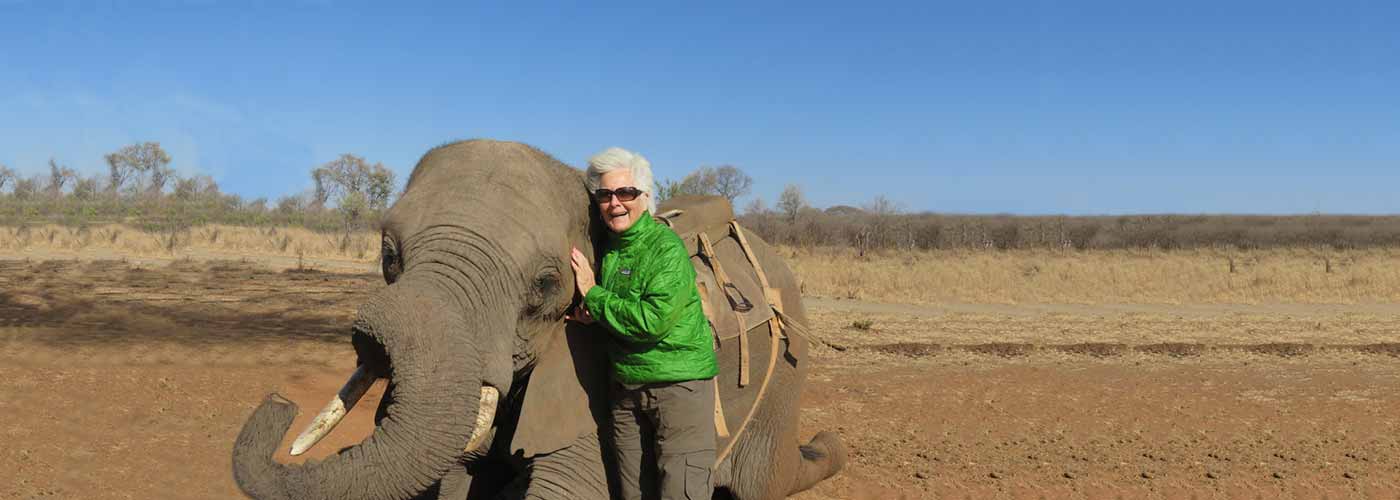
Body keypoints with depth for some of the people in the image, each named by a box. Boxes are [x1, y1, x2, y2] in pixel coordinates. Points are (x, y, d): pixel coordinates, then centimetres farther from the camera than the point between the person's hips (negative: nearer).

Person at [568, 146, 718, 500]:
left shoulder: (667, 247, -14)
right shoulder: (603, 245, 7)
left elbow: (654, 320, -25)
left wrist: (593, 295, -15)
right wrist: (587, 312, -4)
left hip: (679, 382, -7)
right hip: (626, 387, 7)